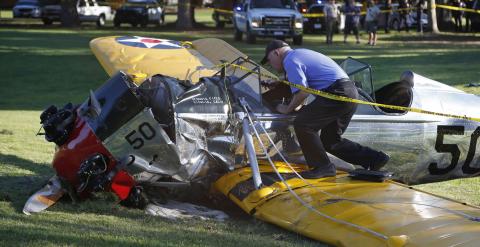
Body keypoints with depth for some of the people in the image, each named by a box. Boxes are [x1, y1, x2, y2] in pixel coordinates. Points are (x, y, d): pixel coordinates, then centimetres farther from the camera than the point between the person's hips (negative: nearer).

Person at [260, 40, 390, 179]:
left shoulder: (290, 61, -5)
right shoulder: (301, 53, 25)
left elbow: (302, 92, -15)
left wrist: (287, 109, 1)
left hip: (338, 94, -10)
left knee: (302, 124, -11)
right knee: (330, 141, 16)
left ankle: (322, 167, -5)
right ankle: (375, 158, 14)